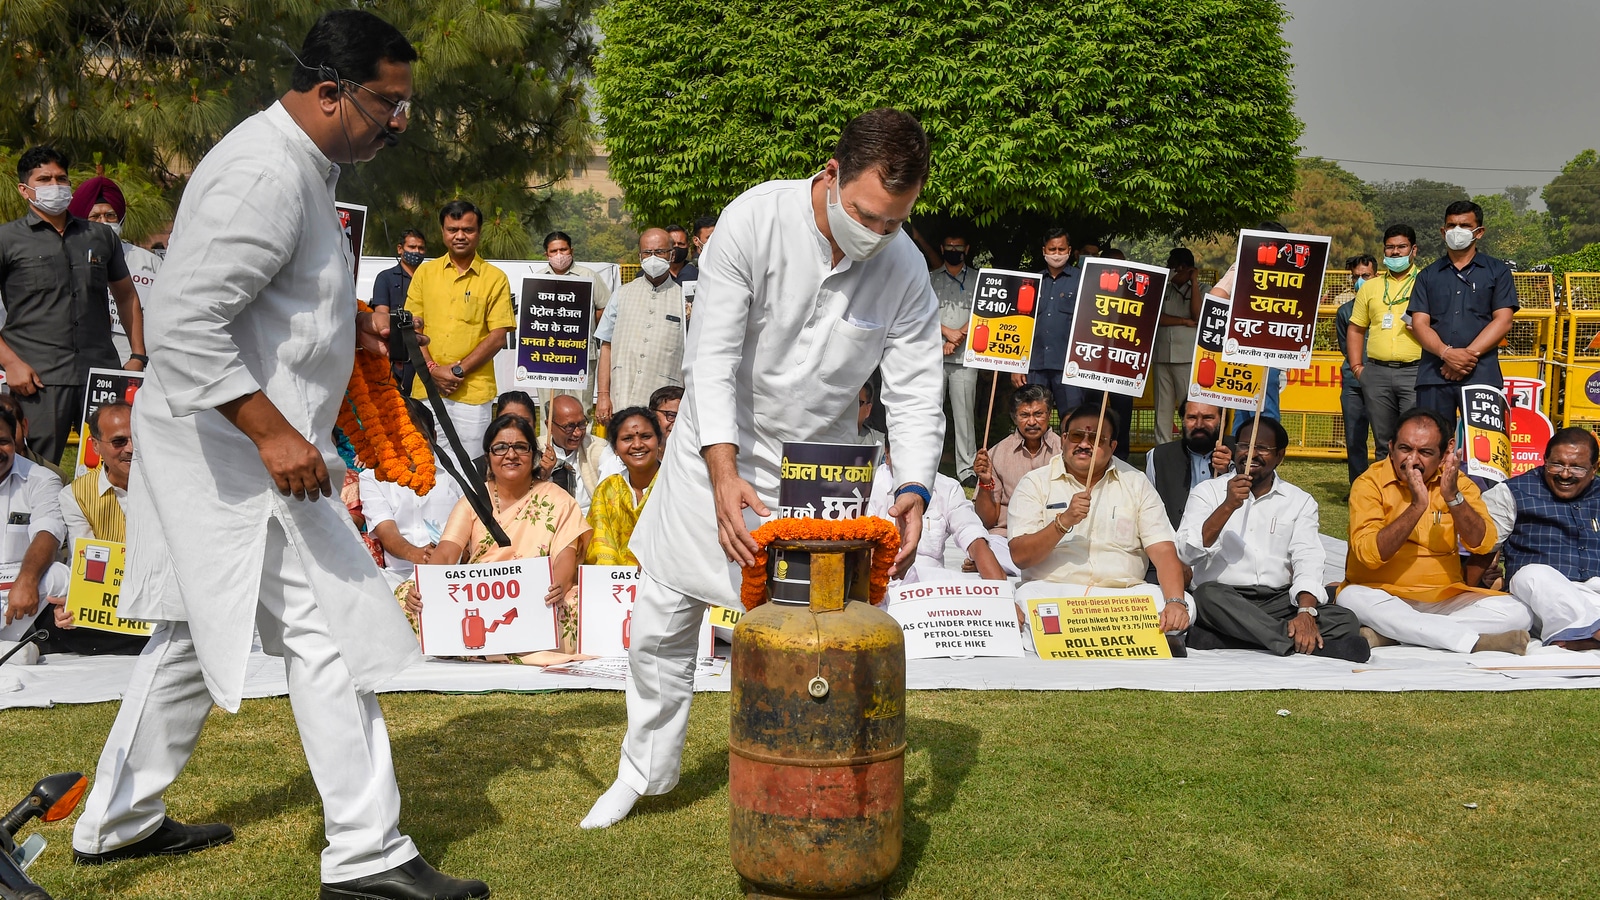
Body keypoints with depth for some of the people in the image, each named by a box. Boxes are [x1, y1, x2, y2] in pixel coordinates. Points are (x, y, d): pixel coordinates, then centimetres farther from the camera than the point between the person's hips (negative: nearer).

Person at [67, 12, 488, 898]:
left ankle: (116, 822, 33)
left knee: (193, 631, 19)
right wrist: (272, 432, -27)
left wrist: (345, 321, 13)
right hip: (234, 450, -11)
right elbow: (185, 323, -27)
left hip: (224, 447, 11)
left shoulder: (298, 162, 13)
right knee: (328, 637, -6)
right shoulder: (266, 175, -21)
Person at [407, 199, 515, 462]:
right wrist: (432, 369, -6)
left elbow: (498, 335, -3)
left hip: (474, 391, -2)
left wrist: (459, 370, -10)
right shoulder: (425, 272, 10)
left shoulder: (496, 279, 2)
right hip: (427, 387, 2)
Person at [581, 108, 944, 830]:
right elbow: (713, 356, -26)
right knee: (662, 624, 7)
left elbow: (916, 396, -13)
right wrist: (725, 474, -38)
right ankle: (645, 769, 27)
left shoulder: (906, 274, -16)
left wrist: (913, 491, -32)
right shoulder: (754, 219, -24)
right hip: (716, 451, 0)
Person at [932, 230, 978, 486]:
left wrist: (955, 342, -8)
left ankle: (966, 470, -2)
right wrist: (947, 331, -10)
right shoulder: (930, 279, 14)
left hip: (965, 357, -1)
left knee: (963, 413, -3)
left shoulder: (977, 280, 10)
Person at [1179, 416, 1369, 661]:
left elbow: (1308, 561, -3)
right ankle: (1309, 645, -34)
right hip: (1222, 602, -2)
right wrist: (1228, 507, -15)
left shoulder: (1300, 502, 13)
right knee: (1207, 594, -35)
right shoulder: (1207, 492, 9)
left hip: (1280, 601, 2)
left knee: (1345, 621, -23)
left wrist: (1307, 611, -21)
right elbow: (1186, 554, -6)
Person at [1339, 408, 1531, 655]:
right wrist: (1417, 505, -26)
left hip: (1445, 599, 4)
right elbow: (1369, 554, -21)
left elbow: (1483, 543, -9)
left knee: (1516, 613, -18)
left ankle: (1388, 635, -24)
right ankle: (1475, 641, -34)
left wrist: (1452, 496, -22)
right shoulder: (1370, 484, -6)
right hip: (1384, 596, -3)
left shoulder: (1457, 482, 4)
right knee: (1353, 598, -35)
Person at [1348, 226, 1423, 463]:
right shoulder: (1370, 286, 16)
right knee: (1382, 442, 8)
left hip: (1414, 371, -4)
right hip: (1377, 372, 4)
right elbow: (1355, 329, 19)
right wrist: (1356, 367, 9)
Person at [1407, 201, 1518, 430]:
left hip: (1481, 375, -2)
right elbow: (1419, 323, 7)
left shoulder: (1497, 272, 13)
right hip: (1433, 376, 2)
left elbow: (1503, 321, 2)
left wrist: (1469, 354, -11)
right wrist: (1446, 353, -12)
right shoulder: (1428, 276, 18)